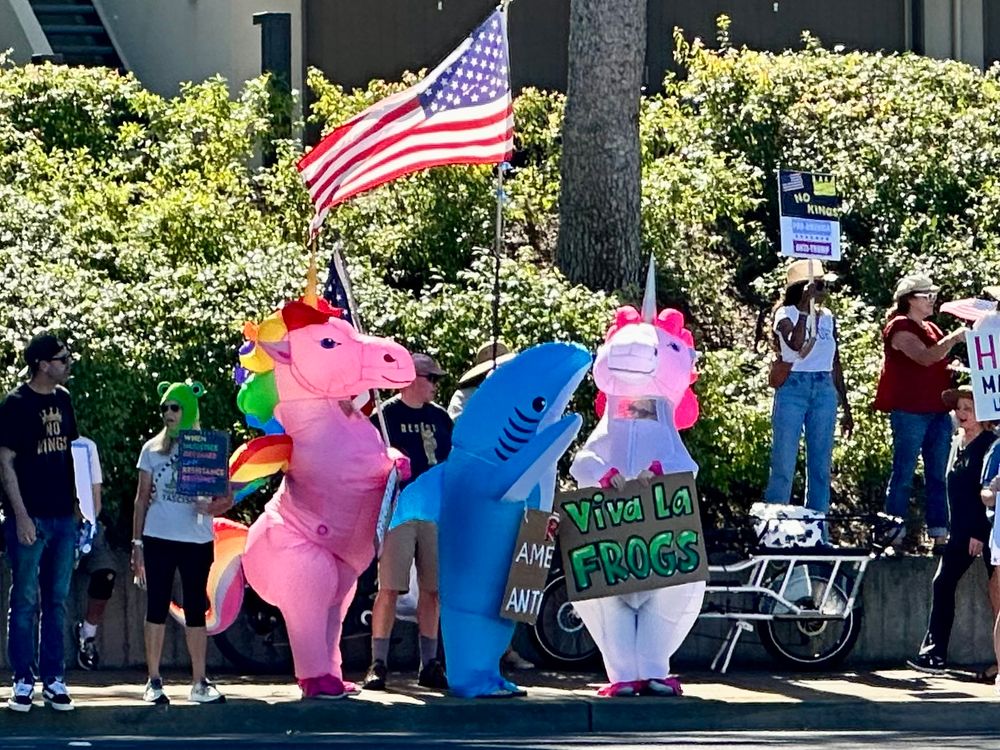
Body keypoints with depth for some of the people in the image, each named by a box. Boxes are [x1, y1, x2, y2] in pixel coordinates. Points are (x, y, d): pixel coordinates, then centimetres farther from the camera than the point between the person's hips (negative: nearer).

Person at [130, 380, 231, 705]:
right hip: (158, 540, 0)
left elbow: (227, 497, 4)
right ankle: (154, 681, 5)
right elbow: (142, 497, 8)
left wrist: (213, 507, -19)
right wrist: (137, 543, 3)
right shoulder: (153, 449, 6)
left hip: (196, 540, 0)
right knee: (157, 607, 1)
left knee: (196, 609, 4)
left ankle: (199, 683, 7)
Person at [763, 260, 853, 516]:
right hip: (793, 389, -5)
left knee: (821, 468, 5)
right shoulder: (786, 313, -4)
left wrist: (846, 406, 18)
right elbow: (796, 344, -25)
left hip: (824, 391, 5)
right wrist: (805, 308, -23)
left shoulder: (827, 317, 11)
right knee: (783, 466, -5)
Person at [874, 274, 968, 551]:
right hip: (909, 412, -8)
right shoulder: (900, 327, -6)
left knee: (938, 476, 6)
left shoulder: (931, 329, 20)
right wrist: (954, 338, -16)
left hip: (938, 411, 8)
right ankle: (895, 539, -4)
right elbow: (925, 357, -20)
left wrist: (952, 372, 8)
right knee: (903, 475, -5)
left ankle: (940, 537, 6)